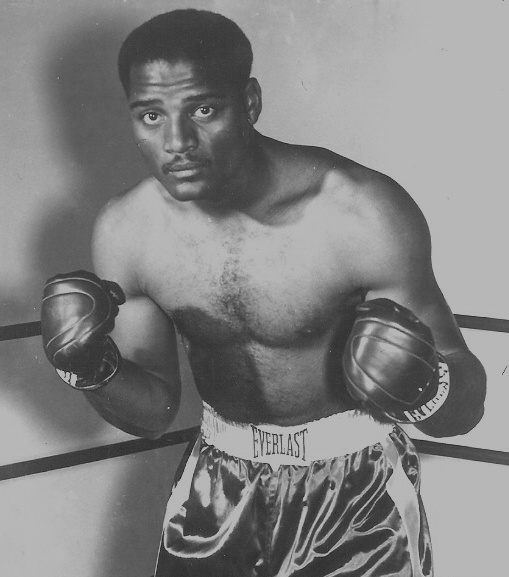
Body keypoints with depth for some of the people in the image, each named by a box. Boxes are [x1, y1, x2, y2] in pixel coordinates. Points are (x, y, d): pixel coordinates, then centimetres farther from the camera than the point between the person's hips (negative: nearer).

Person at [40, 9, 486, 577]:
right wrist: (94, 371, -23)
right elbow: (152, 413, -2)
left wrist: (428, 388, -39)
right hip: (223, 470, 3)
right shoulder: (125, 231, -12)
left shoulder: (363, 215, -25)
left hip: (354, 471, -2)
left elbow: (467, 408, -17)